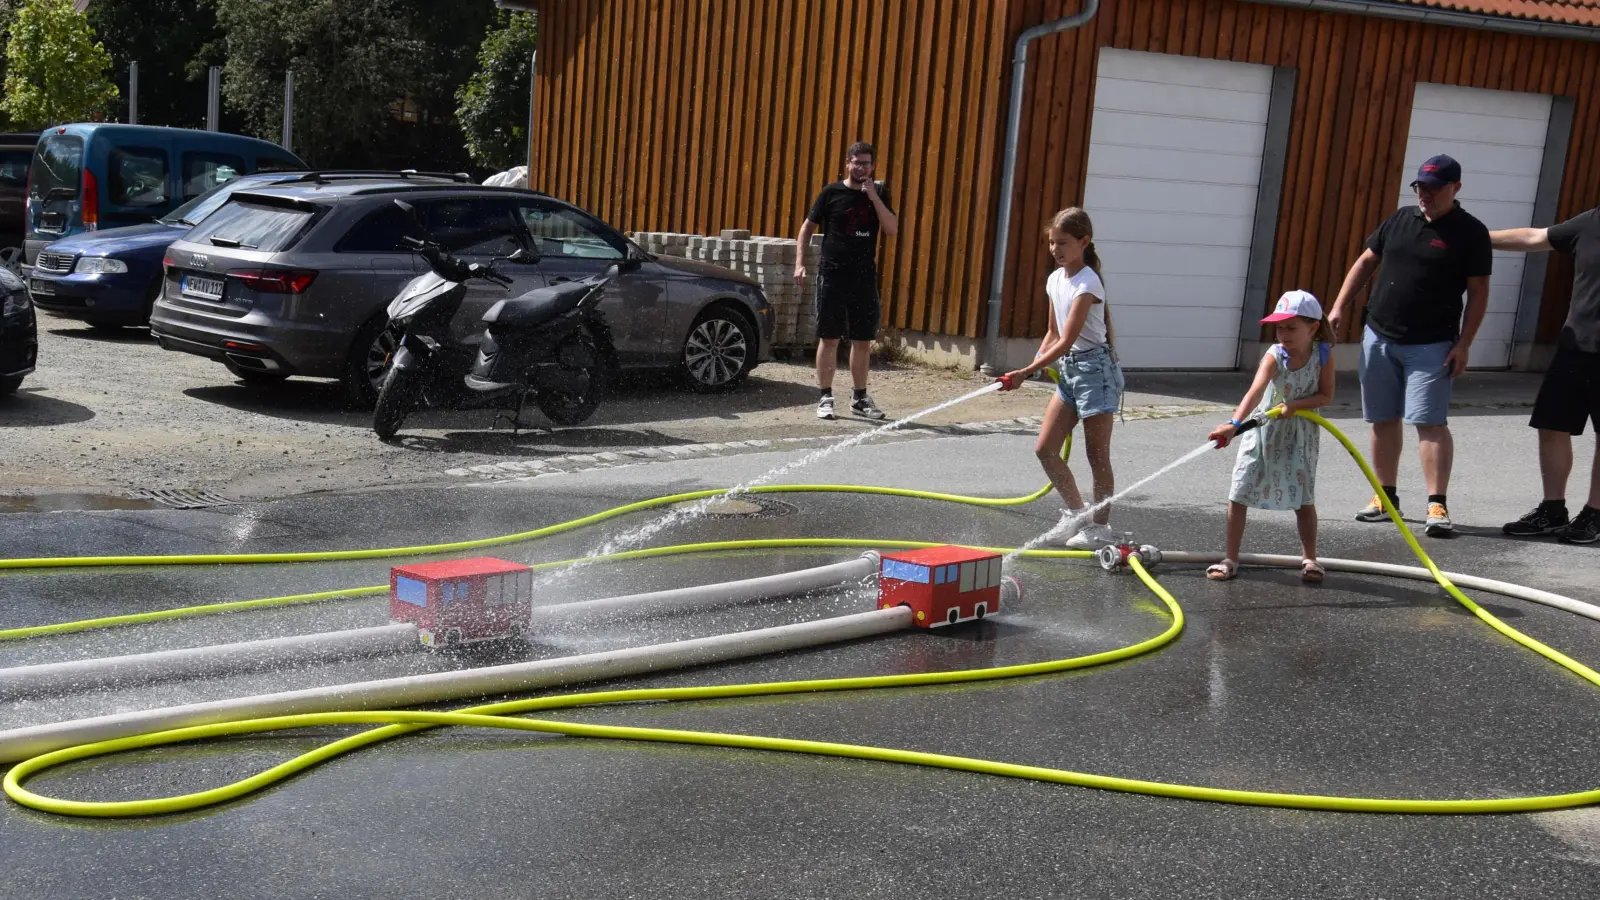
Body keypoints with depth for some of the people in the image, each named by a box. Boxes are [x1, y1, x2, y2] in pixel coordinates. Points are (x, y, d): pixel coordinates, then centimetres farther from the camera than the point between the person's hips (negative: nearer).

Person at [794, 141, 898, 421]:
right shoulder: (832, 193, -1)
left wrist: (874, 197, -13)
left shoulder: (879, 193, 6)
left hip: (865, 277, 3)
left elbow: (893, 230, -5)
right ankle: (825, 398, 6)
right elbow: (808, 226, 3)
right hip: (832, 275, -3)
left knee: (863, 341, 8)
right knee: (829, 338, -1)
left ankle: (860, 398, 19)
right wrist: (800, 263, -7)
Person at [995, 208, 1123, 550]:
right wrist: (1035, 367, 2)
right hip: (1068, 368, 9)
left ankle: (1101, 528, 10)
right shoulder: (1055, 279, 7)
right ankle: (1077, 512, 22)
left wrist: (1026, 372, -27)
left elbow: (1066, 341, -23)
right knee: (1045, 449, 8)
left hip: (1094, 368, -9)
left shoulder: (1086, 283, -18)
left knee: (1097, 456, -1)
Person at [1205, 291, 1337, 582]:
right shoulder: (1274, 356, -20)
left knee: (1304, 498, 6)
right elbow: (1256, 391, -35)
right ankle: (1231, 559, 9)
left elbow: (1326, 395, -7)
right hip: (1263, 430, -1)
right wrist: (1234, 423, -50)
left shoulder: (1323, 355, -12)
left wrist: (1296, 404, -24)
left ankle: (1309, 558, 23)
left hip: (1301, 435, 1)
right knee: (1239, 494, -2)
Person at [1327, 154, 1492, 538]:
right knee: (1383, 420, 10)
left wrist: (1464, 343, -11)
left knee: (1430, 422, -11)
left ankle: (1437, 506, -11)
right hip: (1379, 337, 5)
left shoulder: (1471, 232, -4)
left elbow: (1478, 291, -5)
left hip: (1431, 345, -5)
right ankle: (1386, 497, 21)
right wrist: (1339, 307, 6)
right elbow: (1365, 262, 15)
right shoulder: (1400, 219, 9)